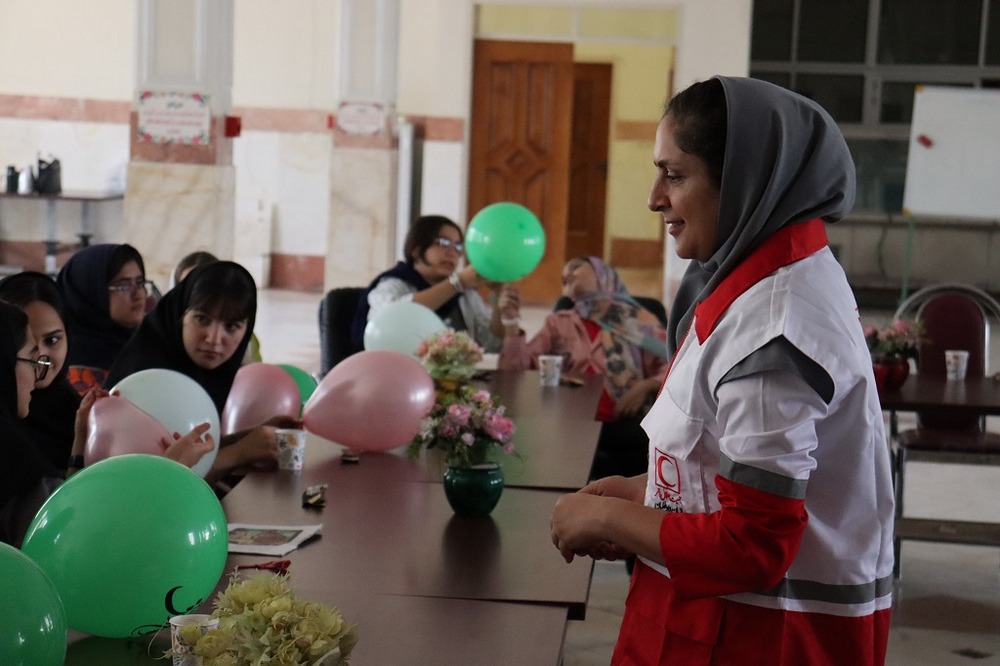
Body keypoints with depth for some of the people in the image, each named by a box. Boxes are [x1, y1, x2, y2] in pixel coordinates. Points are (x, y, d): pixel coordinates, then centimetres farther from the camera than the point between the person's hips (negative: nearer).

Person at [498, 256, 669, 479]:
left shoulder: (638, 320, 17)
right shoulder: (559, 324, 21)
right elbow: (515, 371, 11)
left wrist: (647, 386, -8)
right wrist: (511, 321, -1)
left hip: (625, 424, -1)